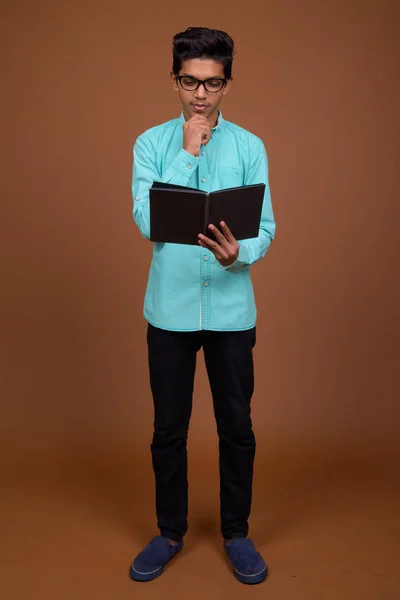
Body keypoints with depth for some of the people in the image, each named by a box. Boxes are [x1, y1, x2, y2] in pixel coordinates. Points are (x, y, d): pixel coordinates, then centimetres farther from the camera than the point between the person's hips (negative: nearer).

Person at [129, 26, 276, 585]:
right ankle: (170, 532, 32)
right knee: (168, 428, 11)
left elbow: (266, 228, -3)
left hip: (231, 309, 0)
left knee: (236, 426, 10)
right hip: (170, 308, 0)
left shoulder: (249, 147, 1)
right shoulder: (152, 142, 1)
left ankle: (237, 533, 31)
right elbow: (148, 221, -12)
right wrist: (188, 153, -14)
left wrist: (239, 254, -25)